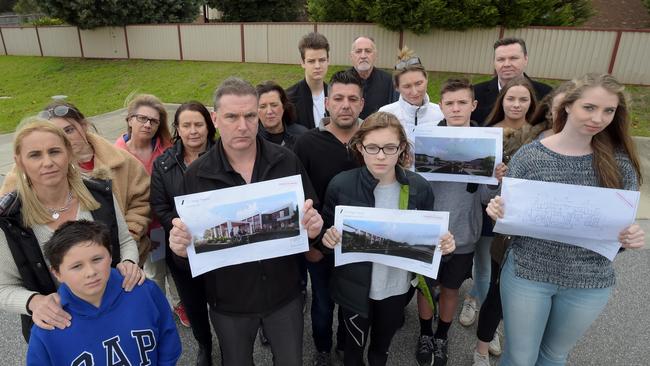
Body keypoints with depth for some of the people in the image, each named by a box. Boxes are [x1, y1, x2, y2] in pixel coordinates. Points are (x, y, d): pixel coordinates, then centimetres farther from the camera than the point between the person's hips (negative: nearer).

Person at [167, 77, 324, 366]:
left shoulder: (287, 161, -11)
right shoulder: (197, 174, -12)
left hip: (284, 293, 0)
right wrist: (181, 245, -27)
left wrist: (313, 227, -25)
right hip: (229, 301, 0)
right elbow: (188, 234, -5)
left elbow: (311, 215, -2)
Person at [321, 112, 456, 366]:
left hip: (396, 287, 2)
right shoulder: (341, 185, -17)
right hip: (355, 288, -2)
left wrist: (443, 244, -18)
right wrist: (328, 237, -26)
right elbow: (324, 232, -4)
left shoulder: (419, 188, -11)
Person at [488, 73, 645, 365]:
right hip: (526, 274, -2)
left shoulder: (619, 162, -5)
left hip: (589, 283, 2)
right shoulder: (529, 155, -12)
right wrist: (497, 211, -26)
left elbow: (625, 223, 3)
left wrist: (631, 238, -19)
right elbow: (509, 216, -4)